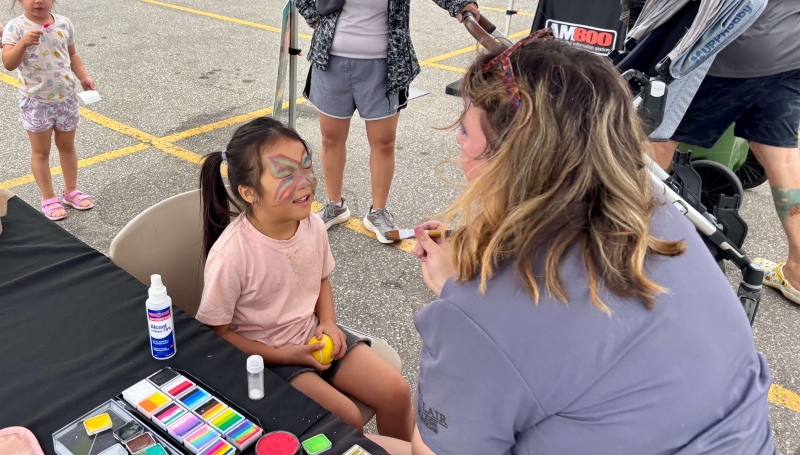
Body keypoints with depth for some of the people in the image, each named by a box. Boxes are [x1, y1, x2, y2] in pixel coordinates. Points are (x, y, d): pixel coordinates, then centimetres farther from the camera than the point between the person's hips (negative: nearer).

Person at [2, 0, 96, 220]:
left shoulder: (64, 24, -2)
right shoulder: (15, 27, -13)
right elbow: (8, 64, -22)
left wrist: (84, 77, -1)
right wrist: (23, 42, -36)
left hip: (66, 98, 4)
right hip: (35, 102, -3)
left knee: (67, 146, 17)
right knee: (41, 151, 10)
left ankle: (71, 190, 33)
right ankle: (48, 198, 23)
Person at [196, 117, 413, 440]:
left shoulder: (313, 225, -11)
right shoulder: (230, 254, -27)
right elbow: (215, 333, -16)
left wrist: (328, 323, -7)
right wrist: (285, 356, -18)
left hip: (313, 336, 5)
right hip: (264, 355, -5)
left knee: (396, 392, -2)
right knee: (347, 419, -18)